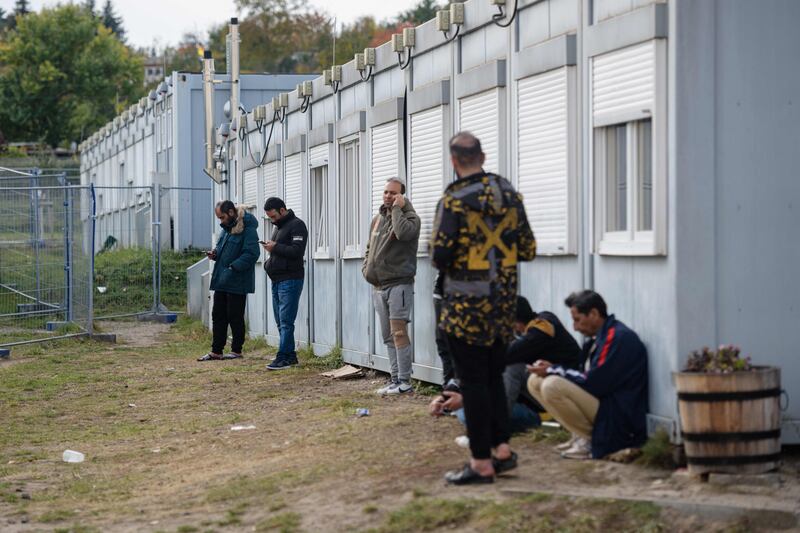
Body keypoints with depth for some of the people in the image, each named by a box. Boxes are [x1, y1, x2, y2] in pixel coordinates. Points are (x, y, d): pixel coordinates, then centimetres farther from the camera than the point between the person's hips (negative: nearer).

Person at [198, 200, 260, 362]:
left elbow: (251, 253, -23)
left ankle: (236, 351, 11)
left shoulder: (247, 229, -15)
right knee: (218, 316, 10)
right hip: (221, 281, 9)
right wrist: (215, 254, 6)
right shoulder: (227, 228, 15)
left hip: (237, 283, -9)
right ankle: (216, 351, 16)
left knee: (235, 317, 0)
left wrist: (234, 267, -28)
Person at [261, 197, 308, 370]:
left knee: (286, 321, -11)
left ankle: (283, 357, -13)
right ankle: (290, 355, 15)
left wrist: (275, 247, -14)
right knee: (281, 321, 10)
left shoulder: (296, 225, -7)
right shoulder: (279, 227, 21)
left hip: (290, 279, -10)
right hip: (277, 280, 10)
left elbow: (297, 251, -19)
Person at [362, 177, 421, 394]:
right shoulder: (377, 219, 16)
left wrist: (397, 209, -16)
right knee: (388, 336, 10)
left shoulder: (410, 216, -5)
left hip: (399, 284, -8)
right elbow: (369, 248, 27)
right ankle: (395, 379, 16)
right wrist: (366, 268, 10)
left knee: (399, 332, -12)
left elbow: (403, 232, -29)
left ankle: (404, 381, -10)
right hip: (378, 286, 8)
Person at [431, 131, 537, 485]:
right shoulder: (509, 194, 4)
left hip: (466, 305, -6)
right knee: (493, 376, 18)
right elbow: (527, 250, 7)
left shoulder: (454, 201, -14)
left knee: (473, 382, 0)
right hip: (503, 301, 6)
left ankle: (481, 463, 2)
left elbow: (440, 257, -18)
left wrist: (446, 262, 5)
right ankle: (502, 448, 19)